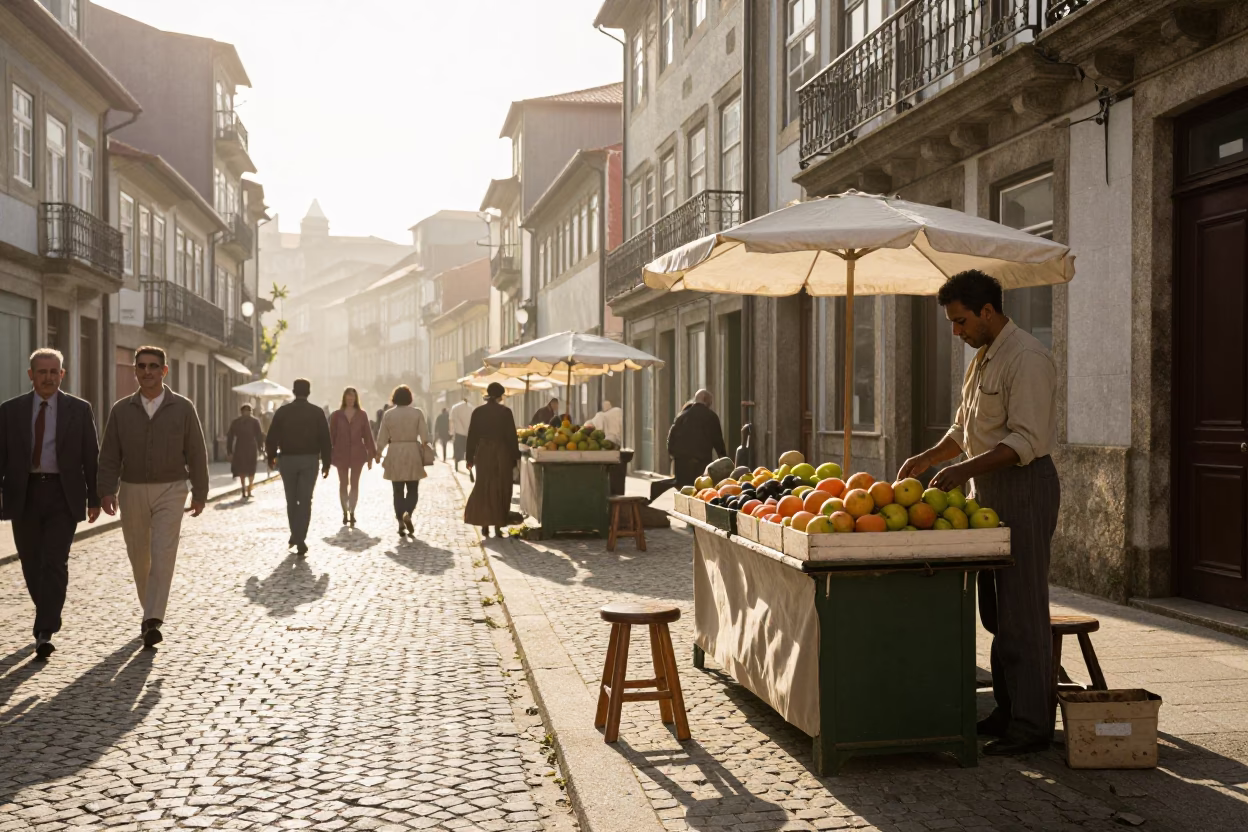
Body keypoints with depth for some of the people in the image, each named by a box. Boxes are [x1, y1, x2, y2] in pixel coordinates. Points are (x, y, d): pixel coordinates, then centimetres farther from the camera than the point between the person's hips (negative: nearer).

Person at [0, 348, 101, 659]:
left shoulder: (79, 410, 2)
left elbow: (91, 456, 3)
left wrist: (94, 498, 0)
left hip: (63, 495, -2)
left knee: (55, 563, -10)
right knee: (32, 564, 10)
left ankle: (45, 633, -11)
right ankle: (49, 616, 30)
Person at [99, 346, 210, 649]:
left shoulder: (183, 407, -2)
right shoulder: (121, 410, 3)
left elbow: (196, 453, 1)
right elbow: (109, 455, 2)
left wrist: (200, 492, 0)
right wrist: (107, 490, -10)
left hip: (170, 491, -3)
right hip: (132, 491, 3)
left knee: (162, 556, -15)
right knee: (139, 557, 12)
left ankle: (152, 622, -18)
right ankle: (151, 610, 33)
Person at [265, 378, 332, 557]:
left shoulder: (282, 411, -1)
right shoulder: (317, 412, -2)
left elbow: (272, 437, -1)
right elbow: (325, 440, -3)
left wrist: (271, 457, 12)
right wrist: (326, 463, 3)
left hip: (287, 459, 1)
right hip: (309, 460, -1)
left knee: (291, 500, 17)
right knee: (305, 501, 1)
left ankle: (295, 535, 23)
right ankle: (300, 540, -6)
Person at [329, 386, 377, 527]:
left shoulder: (362, 415, 0)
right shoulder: (337, 415, 0)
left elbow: (368, 436, 2)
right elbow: (331, 435, 2)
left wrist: (371, 456, 0)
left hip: (358, 453, 0)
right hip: (341, 453, 0)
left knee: (354, 483, 3)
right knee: (343, 484, 7)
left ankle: (352, 512, 8)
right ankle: (345, 512, 17)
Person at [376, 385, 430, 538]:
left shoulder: (389, 414, -1)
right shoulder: (417, 412, -4)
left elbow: (382, 437, 1)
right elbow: (424, 435, -7)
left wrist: (378, 452, 11)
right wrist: (426, 449, 1)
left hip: (395, 455, 1)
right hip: (413, 453, -1)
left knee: (398, 491, 8)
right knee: (413, 490, 7)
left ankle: (401, 523, 5)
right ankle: (407, 513, -19)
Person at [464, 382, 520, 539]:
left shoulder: (478, 412, 0)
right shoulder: (505, 412, -7)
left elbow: (472, 436, 3)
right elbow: (511, 436, -6)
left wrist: (470, 458, 9)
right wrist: (514, 458, 2)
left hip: (483, 454, 2)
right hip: (502, 454, -2)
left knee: (483, 489, 11)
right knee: (501, 490, 7)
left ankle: (485, 525, 7)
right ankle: (498, 526, 5)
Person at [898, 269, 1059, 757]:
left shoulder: (1027, 359, -15)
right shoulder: (982, 359, 16)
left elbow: (1027, 440, -22)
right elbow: (964, 428, 24)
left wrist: (964, 469, -26)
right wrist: (929, 458, 9)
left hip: (1024, 488, -10)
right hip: (988, 491, 10)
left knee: (1021, 611, -6)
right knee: (994, 610, 13)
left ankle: (1032, 724, 2)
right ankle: (1007, 711, 22)